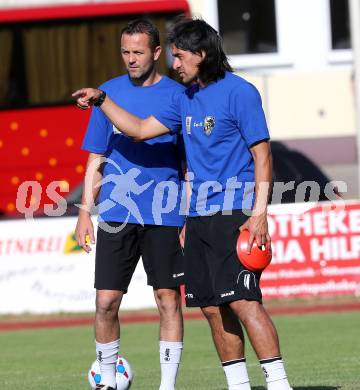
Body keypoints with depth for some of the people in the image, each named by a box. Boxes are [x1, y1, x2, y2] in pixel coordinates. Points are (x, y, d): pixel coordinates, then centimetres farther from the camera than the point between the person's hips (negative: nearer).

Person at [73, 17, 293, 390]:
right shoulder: (185, 98, 16)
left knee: (241, 300, -18)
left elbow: (262, 154, -11)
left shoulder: (239, 92, -8)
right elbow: (141, 129, 25)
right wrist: (100, 100, 17)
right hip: (199, 217, 8)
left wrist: (259, 212, -17)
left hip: (234, 214, -8)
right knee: (212, 308, 5)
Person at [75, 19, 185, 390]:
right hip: (115, 216, 2)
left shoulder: (177, 95, 2)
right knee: (106, 302, -1)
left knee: (168, 299, -1)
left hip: (164, 217, -2)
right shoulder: (108, 92, 7)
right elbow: (96, 160, 11)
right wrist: (85, 212, 4)